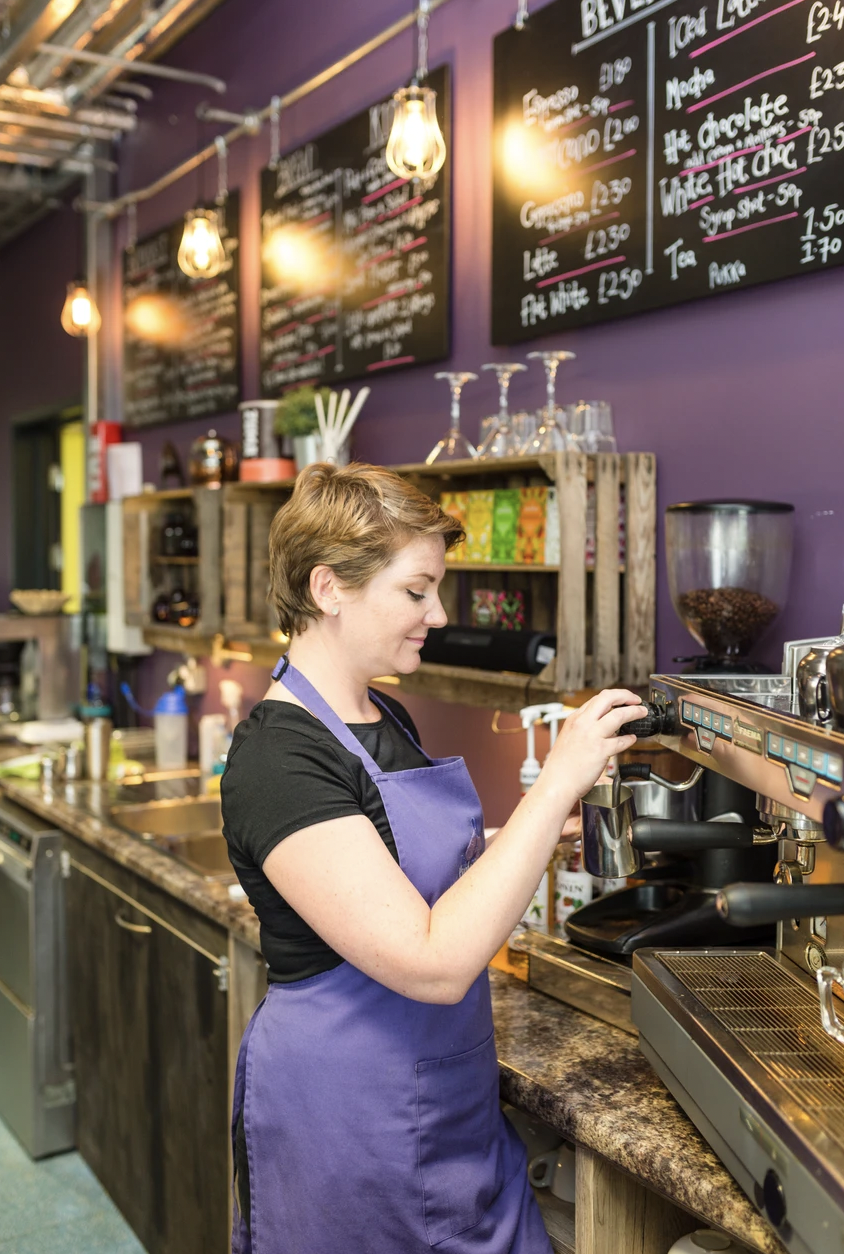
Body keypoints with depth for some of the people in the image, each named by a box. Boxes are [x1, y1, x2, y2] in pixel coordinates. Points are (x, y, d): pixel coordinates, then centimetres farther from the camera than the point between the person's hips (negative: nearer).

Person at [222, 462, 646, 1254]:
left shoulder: (383, 720, 4)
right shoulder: (276, 758, -24)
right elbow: (433, 963, -30)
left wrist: (552, 823, 1)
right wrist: (558, 781, -26)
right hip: (349, 1129, -8)